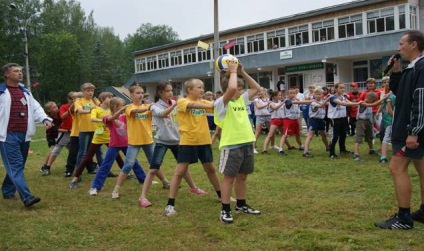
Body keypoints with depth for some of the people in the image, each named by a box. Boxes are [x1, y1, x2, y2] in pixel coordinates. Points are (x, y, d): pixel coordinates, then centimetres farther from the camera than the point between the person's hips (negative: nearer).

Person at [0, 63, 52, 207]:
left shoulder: (26, 93, 16)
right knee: (16, 166, -11)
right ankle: (27, 197, -18)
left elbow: (36, 108, 11)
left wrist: (45, 119, -8)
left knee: (17, 166, 14)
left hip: (24, 135, 7)